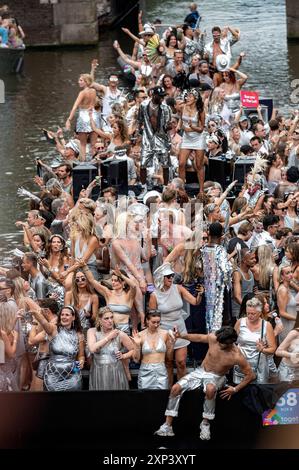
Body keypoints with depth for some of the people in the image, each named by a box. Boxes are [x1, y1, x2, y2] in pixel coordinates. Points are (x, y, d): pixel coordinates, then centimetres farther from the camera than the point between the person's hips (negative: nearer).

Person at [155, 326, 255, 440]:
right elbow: (199, 338, 6)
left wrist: (235, 389, -17)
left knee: (210, 389, -41)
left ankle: (205, 424, -22)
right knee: (175, 388, -16)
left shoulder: (236, 356, -24)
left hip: (216, 377, -4)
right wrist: (181, 336, -3)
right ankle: (167, 426, -12)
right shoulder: (213, 338, -16)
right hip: (200, 371, 4)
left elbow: (250, 375, -14)